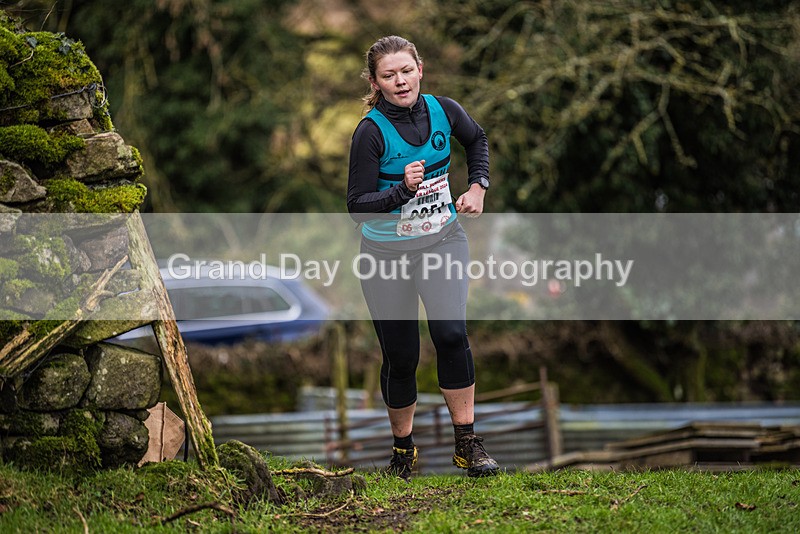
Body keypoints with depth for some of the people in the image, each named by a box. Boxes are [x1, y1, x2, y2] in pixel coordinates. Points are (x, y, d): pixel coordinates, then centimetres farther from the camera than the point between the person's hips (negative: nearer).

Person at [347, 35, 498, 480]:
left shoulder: (442, 110, -3)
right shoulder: (371, 131, -16)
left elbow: (476, 139, 21)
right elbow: (357, 206, -16)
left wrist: (478, 187, 9)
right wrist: (403, 190, -30)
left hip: (442, 241, 2)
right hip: (387, 252, -2)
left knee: (451, 333, -18)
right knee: (400, 355, 4)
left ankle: (467, 443, -9)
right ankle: (403, 446, 26)